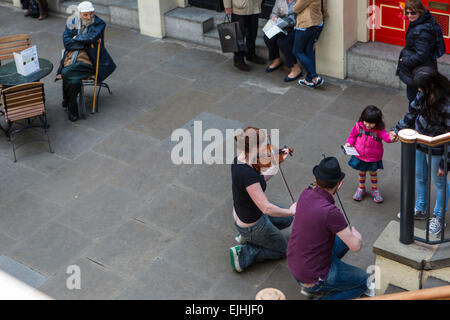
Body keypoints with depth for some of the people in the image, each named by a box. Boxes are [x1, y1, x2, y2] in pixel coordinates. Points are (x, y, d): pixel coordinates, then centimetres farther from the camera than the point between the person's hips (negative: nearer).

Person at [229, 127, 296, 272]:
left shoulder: (239, 159, -11)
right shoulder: (247, 174, -38)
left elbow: (260, 180, 5)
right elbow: (266, 207, -36)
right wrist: (291, 211, -21)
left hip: (239, 216, 8)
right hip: (252, 225, -8)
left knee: (287, 219, 27)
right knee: (283, 249, 17)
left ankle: (247, 236, 20)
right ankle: (243, 253, 5)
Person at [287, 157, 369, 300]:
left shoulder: (306, 194, -8)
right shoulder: (331, 212, -30)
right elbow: (356, 246, -20)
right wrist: (356, 235, 0)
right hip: (315, 276, -7)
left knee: (343, 239, 23)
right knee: (363, 280, 14)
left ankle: (309, 285, 20)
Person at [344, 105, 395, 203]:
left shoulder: (379, 130, -19)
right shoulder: (359, 126, -13)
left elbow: (385, 136, -32)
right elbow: (352, 135, 2)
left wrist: (390, 138, -54)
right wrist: (349, 143, -14)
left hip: (373, 158, -2)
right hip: (360, 156, 2)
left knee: (373, 173, 18)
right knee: (361, 172, 21)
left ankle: (375, 190, 37)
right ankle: (361, 188, 42)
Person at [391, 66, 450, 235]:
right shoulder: (424, 95, -12)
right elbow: (413, 111, 9)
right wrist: (398, 129, 10)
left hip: (436, 150, -7)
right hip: (419, 143, 7)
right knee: (420, 177, 25)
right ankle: (420, 209, 49)